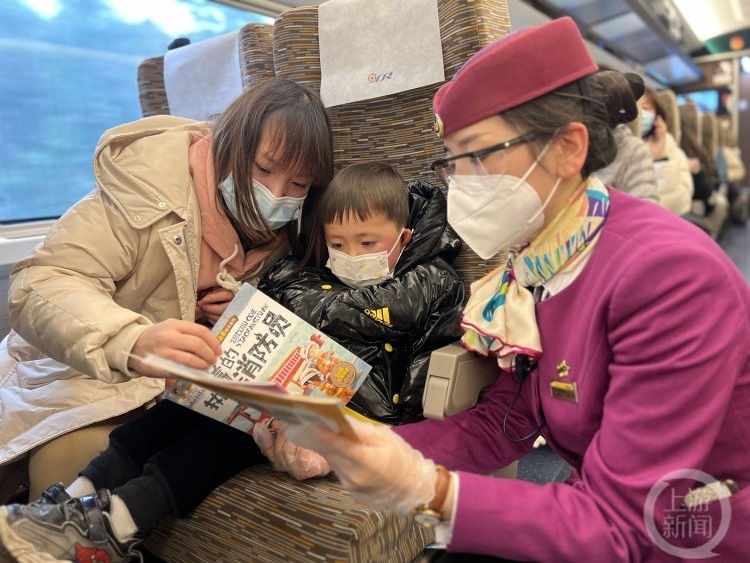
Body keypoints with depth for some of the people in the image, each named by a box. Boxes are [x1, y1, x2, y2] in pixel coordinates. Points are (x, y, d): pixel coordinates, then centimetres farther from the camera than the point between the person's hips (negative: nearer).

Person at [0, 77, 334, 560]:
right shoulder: (153, 182, -21)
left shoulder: (290, 229, -5)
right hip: (90, 370, -3)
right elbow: (41, 285, -28)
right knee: (72, 457, -28)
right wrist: (130, 342, -49)